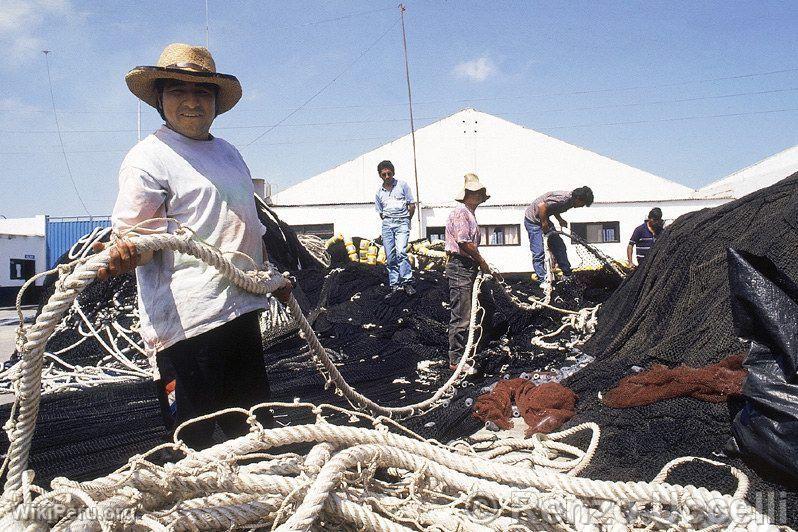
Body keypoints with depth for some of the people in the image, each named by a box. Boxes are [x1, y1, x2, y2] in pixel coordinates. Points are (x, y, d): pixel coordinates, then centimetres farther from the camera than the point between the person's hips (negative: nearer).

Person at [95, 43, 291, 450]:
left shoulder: (228, 153, 17)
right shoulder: (148, 157, -7)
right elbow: (134, 234, -14)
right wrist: (124, 255, -36)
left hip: (242, 308, 8)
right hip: (187, 320, -8)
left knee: (254, 427, 20)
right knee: (192, 440, -3)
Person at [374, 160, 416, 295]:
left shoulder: (402, 185, 4)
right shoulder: (379, 192, 13)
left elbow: (412, 205, 6)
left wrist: (407, 220, 9)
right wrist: (388, 220, 11)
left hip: (402, 222, -4)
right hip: (387, 224, 4)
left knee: (400, 252, -21)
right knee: (390, 256, 1)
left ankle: (407, 282, -14)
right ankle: (394, 285, 7)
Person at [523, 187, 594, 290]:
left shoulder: (570, 200, 0)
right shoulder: (562, 198, -29)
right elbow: (542, 206, -33)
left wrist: (560, 220, 0)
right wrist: (544, 224, -22)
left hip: (543, 219, 10)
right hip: (533, 220, -10)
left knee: (559, 246, 10)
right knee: (538, 253, -10)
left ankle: (568, 276, 19)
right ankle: (542, 281, -2)